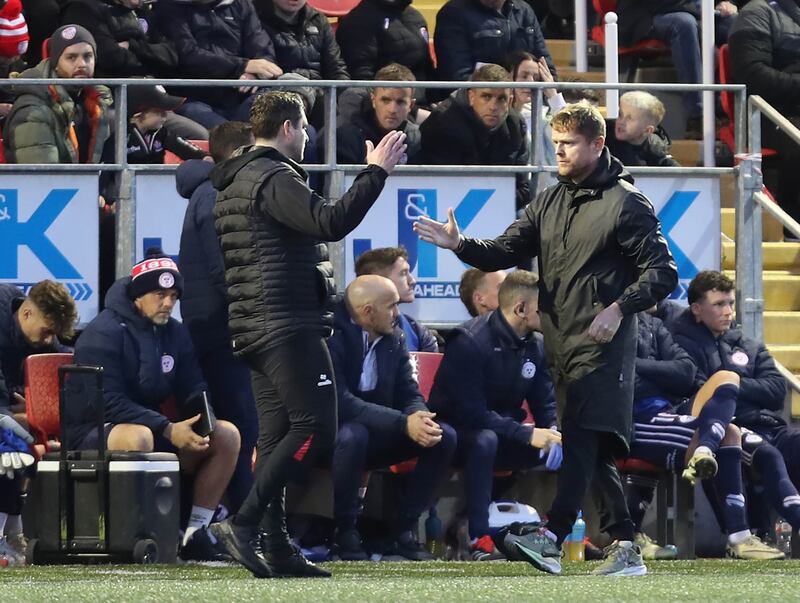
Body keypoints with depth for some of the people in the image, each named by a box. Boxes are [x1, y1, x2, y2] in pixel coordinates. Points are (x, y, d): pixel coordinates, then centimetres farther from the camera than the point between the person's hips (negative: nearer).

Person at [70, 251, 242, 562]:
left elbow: (193, 390, 14)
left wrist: (202, 415, -13)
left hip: (155, 429, 8)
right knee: (138, 437, -41)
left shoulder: (175, 333, 11)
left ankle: (195, 533, -10)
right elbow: (108, 404, -21)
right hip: (93, 436, -8)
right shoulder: (104, 333, -13)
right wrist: (167, 430, -28)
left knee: (227, 435, -8)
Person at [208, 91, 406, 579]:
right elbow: (332, 223, -25)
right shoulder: (274, 178, -12)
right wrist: (376, 172, -19)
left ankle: (276, 548, 5)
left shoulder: (234, 181, 20)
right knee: (315, 428, -12)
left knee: (278, 434, 8)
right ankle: (244, 522, -18)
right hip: (288, 325, -11)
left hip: (258, 328, 11)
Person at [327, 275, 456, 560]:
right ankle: (345, 531, -22)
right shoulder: (333, 338, -20)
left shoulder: (393, 339, 4)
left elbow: (410, 395, 2)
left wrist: (420, 419, -25)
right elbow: (340, 402, -30)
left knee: (444, 437, -12)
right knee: (353, 435, -40)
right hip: (337, 437, -7)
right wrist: (403, 423, -36)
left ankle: (405, 529, -6)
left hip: (379, 436, 7)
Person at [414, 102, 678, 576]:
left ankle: (552, 537, -32)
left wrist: (619, 307, -20)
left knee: (583, 438, -20)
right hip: (561, 342, 8)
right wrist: (460, 244, -9)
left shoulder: (627, 203, -4)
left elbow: (662, 272, -7)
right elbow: (504, 252, 10)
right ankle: (626, 549, 12)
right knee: (595, 450, 8)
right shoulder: (549, 203, 16)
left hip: (602, 345, -8)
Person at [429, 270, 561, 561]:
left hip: (505, 433, 7)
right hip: (458, 433, -7)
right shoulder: (471, 341, -21)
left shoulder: (535, 345, 3)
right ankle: (480, 539, -40)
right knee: (485, 440, -40)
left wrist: (553, 431, -20)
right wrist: (527, 435, -31)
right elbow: (471, 412, -26)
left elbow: (546, 403, 5)